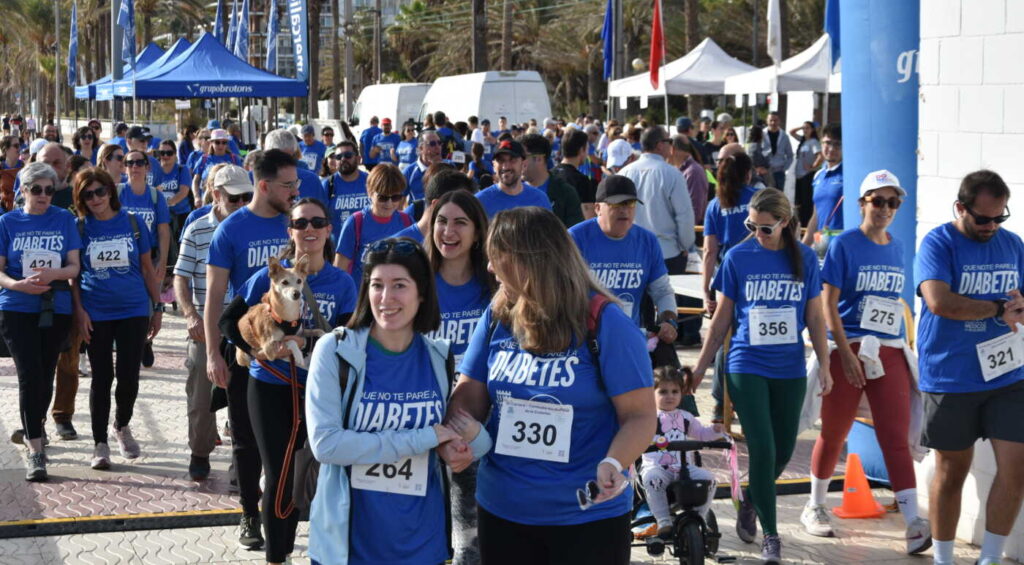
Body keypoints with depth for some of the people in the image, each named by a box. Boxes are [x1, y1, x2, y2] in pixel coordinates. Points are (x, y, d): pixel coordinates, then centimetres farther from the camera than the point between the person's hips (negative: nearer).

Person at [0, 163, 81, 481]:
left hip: (55, 309, 2)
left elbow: (74, 266, 1)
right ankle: (35, 451, -11)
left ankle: (33, 429, 35)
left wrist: (54, 274, -21)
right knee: (30, 375, -12)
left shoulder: (64, 220, 4)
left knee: (45, 377, 10)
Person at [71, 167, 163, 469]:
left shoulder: (133, 222, 2)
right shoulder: (79, 227, 1)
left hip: (133, 310, 0)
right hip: (96, 314, 0)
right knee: (101, 377, 4)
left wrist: (157, 308, 7)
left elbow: (147, 268, 7)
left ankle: (122, 425, 29)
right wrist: (79, 310, -7)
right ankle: (100, 443, 14)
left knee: (129, 375, 1)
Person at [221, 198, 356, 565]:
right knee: (278, 476, 0)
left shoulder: (342, 283, -3)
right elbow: (229, 320, -1)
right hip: (270, 387, -1)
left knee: (302, 473, 10)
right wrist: (254, 348, -16)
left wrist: (304, 341, -27)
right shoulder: (269, 276, -6)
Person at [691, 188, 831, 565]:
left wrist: (825, 365, 1)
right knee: (762, 450, -8)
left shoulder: (804, 258, 0)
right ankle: (770, 534, 5)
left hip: (790, 369, 3)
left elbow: (814, 317, 6)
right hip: (747, 367, -2)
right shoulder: (738, 257, -4)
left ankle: (750, 503, 39)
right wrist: (701, 367, 3)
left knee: (783, 449, 11)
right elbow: (722, 318, 3)